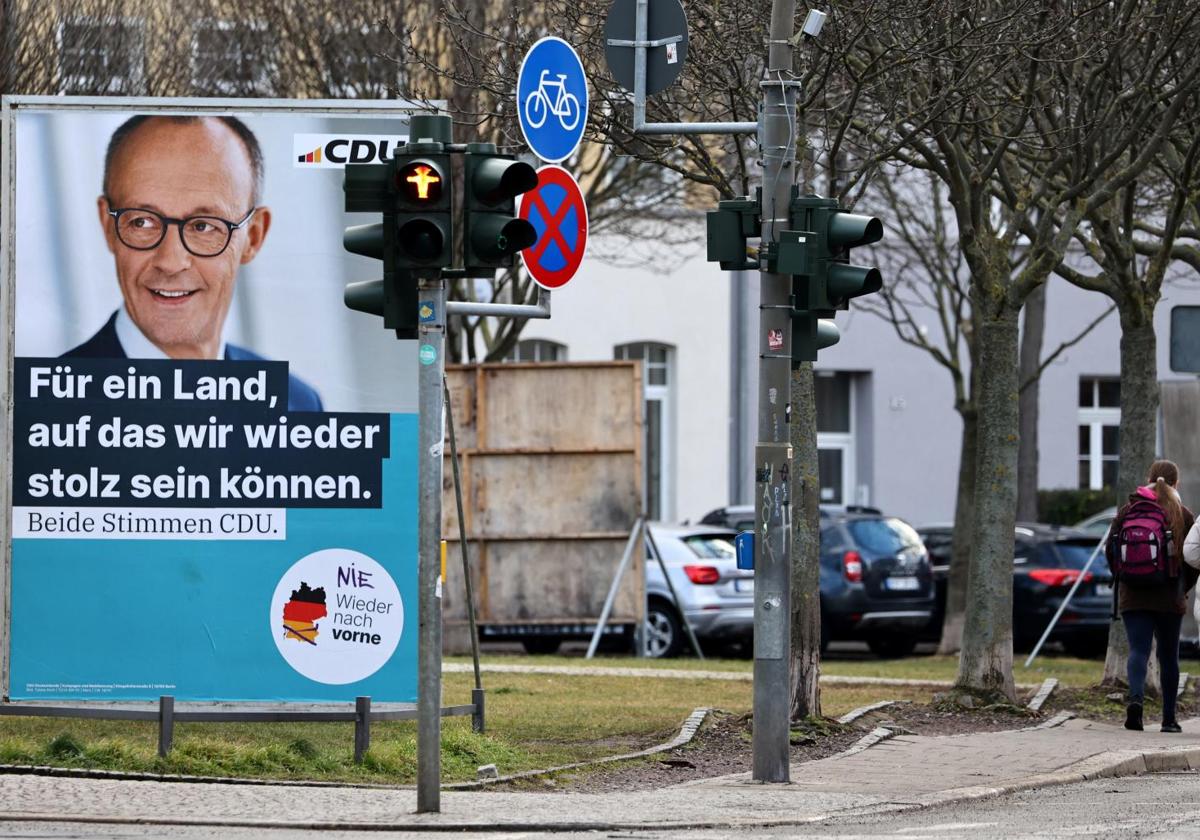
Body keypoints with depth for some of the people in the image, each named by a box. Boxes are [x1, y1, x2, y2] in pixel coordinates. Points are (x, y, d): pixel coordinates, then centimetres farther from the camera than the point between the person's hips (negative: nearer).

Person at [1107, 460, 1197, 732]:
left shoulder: (1127, 511, 2)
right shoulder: (1184, 516, -2)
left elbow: (1110, 550, 2)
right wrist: (1182, 589, 12)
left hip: (1133, 597, 0)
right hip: (1170, 599, 0)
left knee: (1138, 650, -4)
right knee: (1168, 656, 11)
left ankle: (1136, 697, -32)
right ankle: (1169, 718, 14)